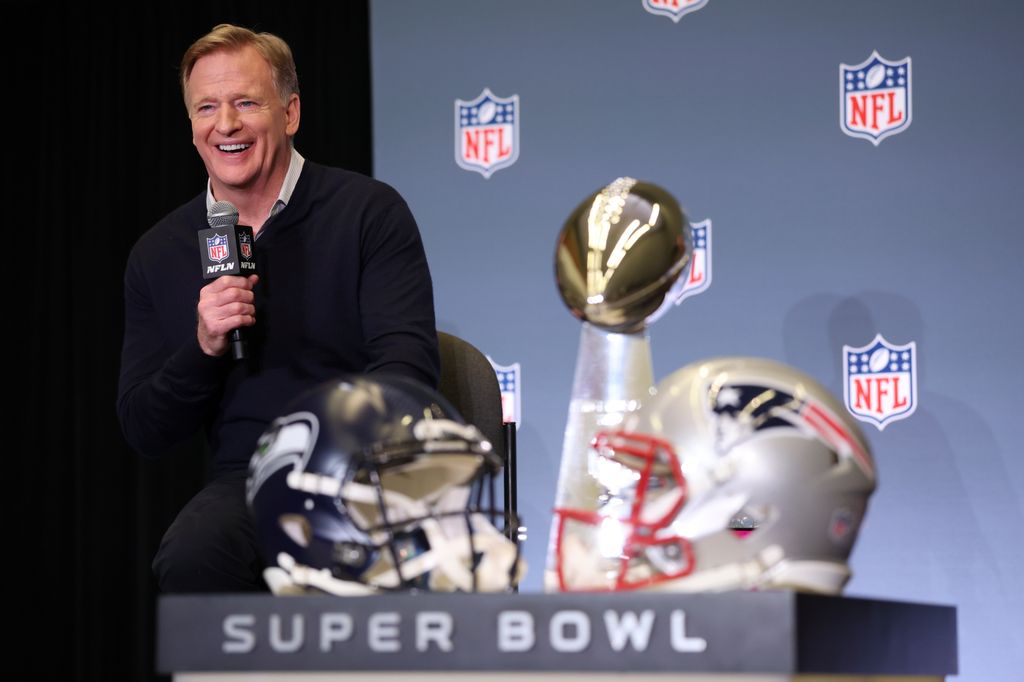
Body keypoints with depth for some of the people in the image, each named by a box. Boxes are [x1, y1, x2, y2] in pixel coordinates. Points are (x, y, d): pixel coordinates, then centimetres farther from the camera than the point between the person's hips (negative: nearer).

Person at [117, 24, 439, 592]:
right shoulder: (158, 256, 13)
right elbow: (142, 432, 13)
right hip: (248, 478, 3)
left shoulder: (369, 211, 4)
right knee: (190, 558, -32)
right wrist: (203, 349, -7)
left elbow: (407, 364, -4)